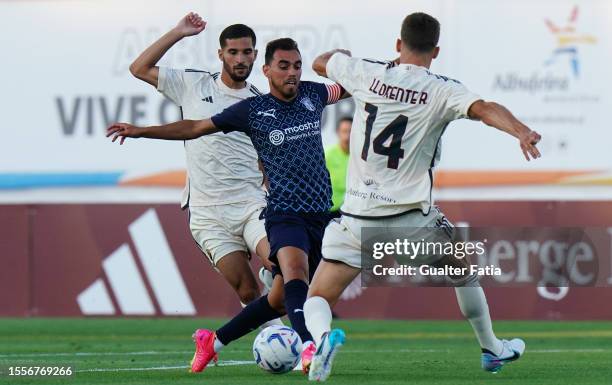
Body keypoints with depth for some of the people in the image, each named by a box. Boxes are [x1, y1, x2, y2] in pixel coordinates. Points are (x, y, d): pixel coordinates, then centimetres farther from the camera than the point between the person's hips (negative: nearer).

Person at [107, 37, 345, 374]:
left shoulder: (312, 94, 11)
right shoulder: (252, 110, 1)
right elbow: (195, 128, 8)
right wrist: (140, 131, 4)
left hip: (320, 215, 5)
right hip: (284, 214, -5)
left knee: (281, 299, 7)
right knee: (295, 271, -33)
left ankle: (213, 341, 25)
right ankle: (309, 347, -53)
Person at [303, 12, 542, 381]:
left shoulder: (367, 72, 1)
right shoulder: (443, 91, -6)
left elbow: (320, 63, 20)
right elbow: (484, 108, -26)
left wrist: (342, 54, 39)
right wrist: (521, 131, -40)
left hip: (358, 216, 1)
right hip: (411, 217, -1)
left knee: (318, 299, 5)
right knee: (464, 270, 28)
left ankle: (324, 336, -28)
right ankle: (493, 349, 39)